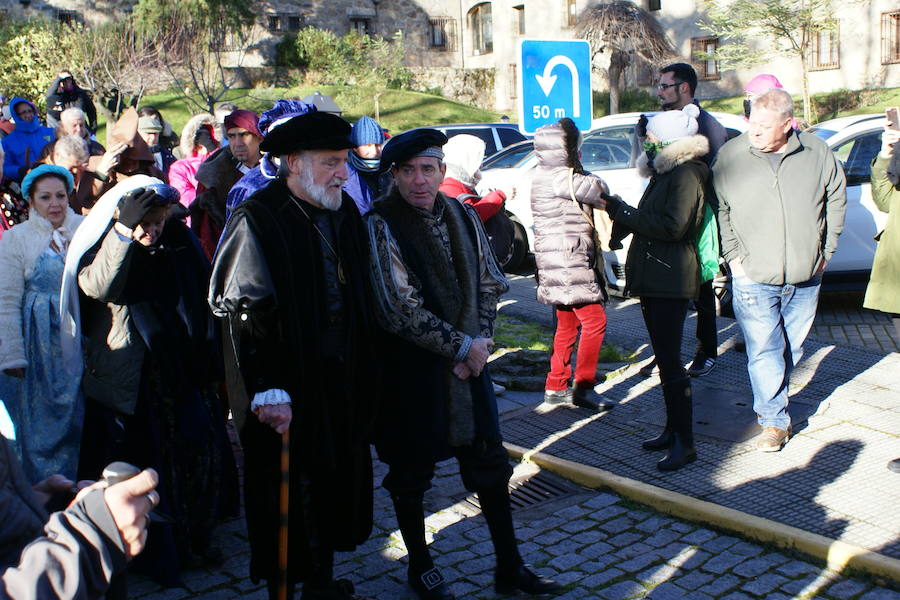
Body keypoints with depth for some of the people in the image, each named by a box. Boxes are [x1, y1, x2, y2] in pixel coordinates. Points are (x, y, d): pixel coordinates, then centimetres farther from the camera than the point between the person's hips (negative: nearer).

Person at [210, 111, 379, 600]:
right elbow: (246, 315, -20)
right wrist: (267, 390, -23)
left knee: (335, 484, 18)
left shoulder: (344, 212, 6)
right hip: (287, 391, -7)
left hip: (341, 383, 7)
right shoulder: (257, 220, -16)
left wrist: (365, 371, 11)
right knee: (284, 498, 8)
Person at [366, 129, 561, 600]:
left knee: (490, 465, 11)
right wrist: (462, 347, -14)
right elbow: (400, 309, -17)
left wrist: (479, 340, -6)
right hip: (411, 370, -5)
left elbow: (489, 283, 10)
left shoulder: (463, 216, 4)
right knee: (411, 473, 9)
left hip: (468, 361, 5)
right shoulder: (381, 225, -13)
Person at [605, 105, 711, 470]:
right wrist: (620, 212, -1)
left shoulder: (686, 174, -13)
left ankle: (685, 443, -2)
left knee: (670, 361, -9)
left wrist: (620, 211, -18)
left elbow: (672, 225, -24)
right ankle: (672, 429, 25)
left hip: (671, 280, -10)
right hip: (652, 277, 10)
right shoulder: (664, 172, 18)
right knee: (664, 358, 15)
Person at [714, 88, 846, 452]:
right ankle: (774, 421, 7)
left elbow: (836, 199, 13)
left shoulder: (817, 154, 0)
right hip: (753, 277, -2)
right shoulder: (730, 156, -4)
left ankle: (772, 400, 34)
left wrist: (826, 250, 9)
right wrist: (733, 256, -3)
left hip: (806, 277, 2)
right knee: (763, 351, -5)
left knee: (791, 347, 13)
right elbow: (719, 210, 3)